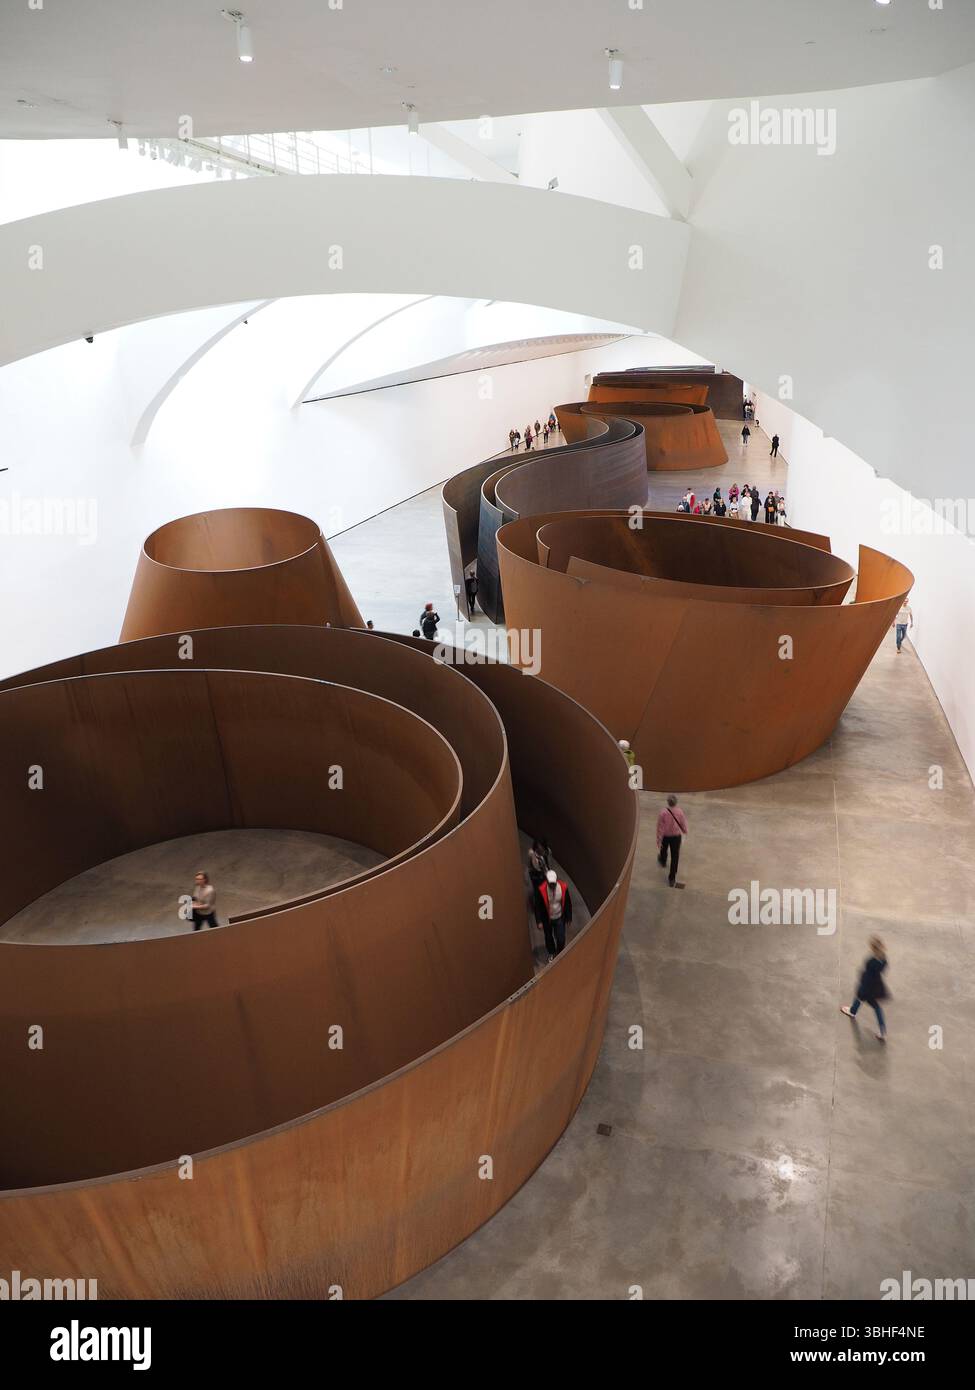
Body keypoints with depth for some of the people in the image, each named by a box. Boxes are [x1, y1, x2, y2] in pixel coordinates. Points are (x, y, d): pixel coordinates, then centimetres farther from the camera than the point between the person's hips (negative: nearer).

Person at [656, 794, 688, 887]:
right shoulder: (680, 812, -20)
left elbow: (660, 828, -20)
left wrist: (658, 840, -10)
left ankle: (663, 862, 64)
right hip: (676, 836, 0)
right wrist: (685, 831, 19)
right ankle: (672, 879, 14)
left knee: (663, 850, 32)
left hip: (665, 836, 0)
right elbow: (684, 824, -4)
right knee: (675, 857, 11)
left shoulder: (663, 813, -27)